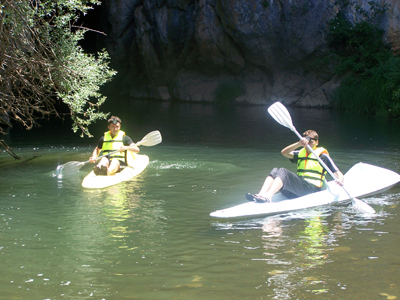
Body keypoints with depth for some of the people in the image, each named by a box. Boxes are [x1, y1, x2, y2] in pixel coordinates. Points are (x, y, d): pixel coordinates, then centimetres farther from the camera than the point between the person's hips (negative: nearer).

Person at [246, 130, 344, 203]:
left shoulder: (322, 155, 8)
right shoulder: (301, 153, 22)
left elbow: (338, 173, 3)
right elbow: (284, 152, 4)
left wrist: (340, 180, -20)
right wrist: (299, 144, -11)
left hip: (311, 190, -6)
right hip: (297, 190, 6)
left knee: (283, 172, -26)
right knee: (275, 171, -12)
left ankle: (267, 197, -49)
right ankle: (260, 195, -33)